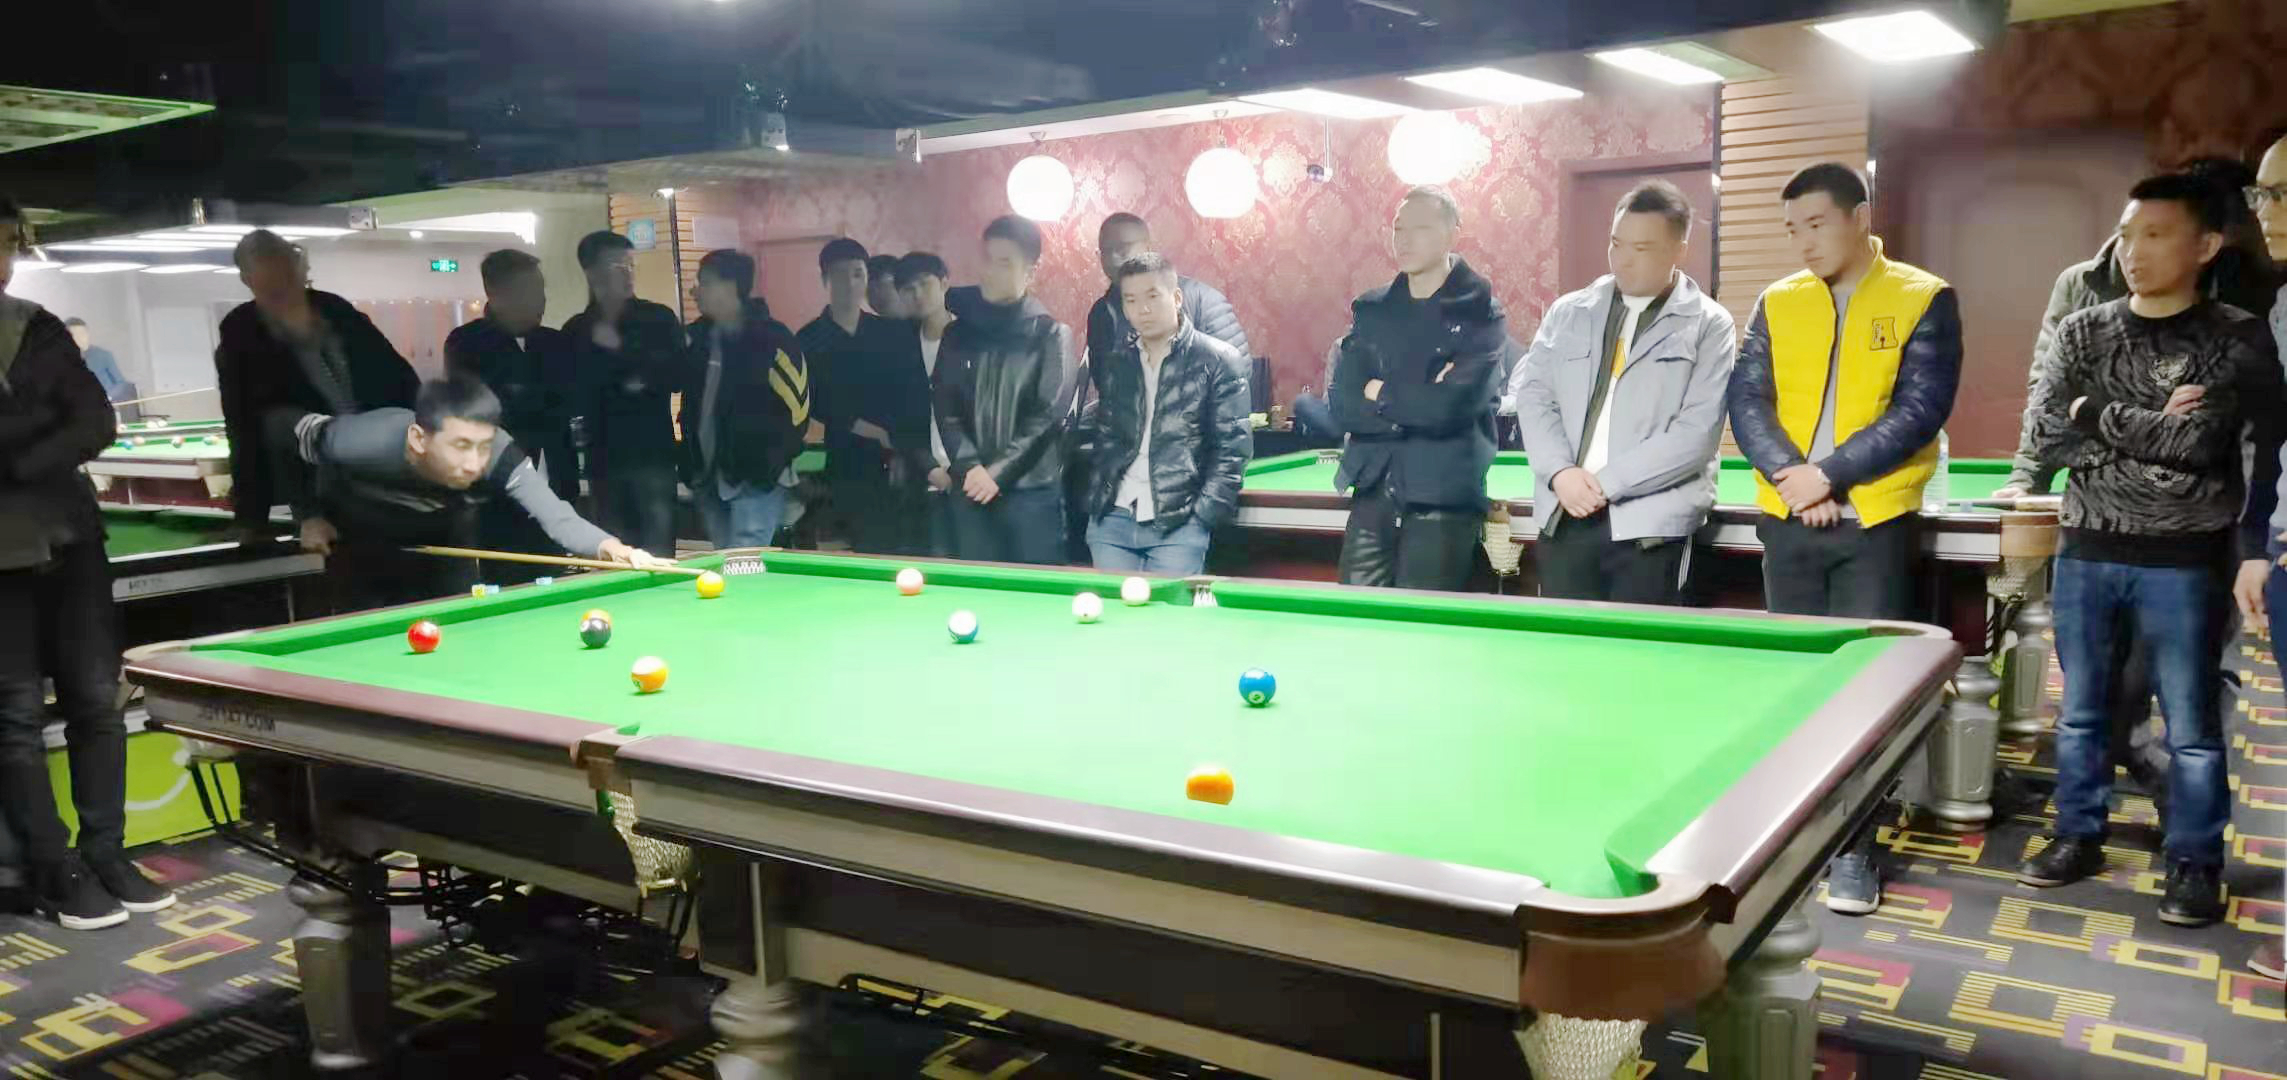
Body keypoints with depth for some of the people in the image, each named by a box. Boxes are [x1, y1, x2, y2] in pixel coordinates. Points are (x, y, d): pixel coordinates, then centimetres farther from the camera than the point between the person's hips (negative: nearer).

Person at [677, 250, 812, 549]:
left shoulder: (772, 338, -10)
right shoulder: (698, 337, 9)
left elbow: (796, 403, -11)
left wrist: (771, 460, -10)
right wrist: (691, 461, 11)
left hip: (755, 477, -7)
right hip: (708, 475, 7)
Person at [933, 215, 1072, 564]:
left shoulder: (1051, 334, 0)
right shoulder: (959, 333, 10)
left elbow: (1048, 415, -7)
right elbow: (946, 410, 6)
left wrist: (998, 471, -12)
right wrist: (970, 466, -9)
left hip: (1033, 488, -3)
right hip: (971, 489, 3)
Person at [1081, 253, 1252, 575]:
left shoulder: (1219, 361, 0)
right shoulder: (1114, 362, 13)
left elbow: (1232, 447, -3)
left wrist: (1204, 515, -9)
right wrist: (1095, 498, 6)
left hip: (1178, 524, -4)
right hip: (1111, 518, 4)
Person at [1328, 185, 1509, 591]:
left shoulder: (1480, 313, -2)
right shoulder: (1370, 309, 10)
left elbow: (1451, 407, -16)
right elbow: (1342, 406, 0)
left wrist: (1380, 393, -4)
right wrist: (1419, 405, -11)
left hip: (1444, 500, -4)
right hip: (1372, 495, 4)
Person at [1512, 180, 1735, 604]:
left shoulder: (1709, 326, 2)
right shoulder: (1568, 313, 14)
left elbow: (1699, 431, -8)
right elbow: (1533, 395, 8)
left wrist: (1608, 482, -13)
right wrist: (1560, 472, -9)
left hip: (1651, 526, -3)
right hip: (1564, 517, 3)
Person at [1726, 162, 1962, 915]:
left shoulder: (1924, 300, -2)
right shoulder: (1778, 303, 8)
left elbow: (1920, 411, -11)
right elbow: (1746, 401, 0)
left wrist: (1829, 474, -18)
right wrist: (1789, 475, -15)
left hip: (1875, 524, -3)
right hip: (1787, 522, 3)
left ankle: (1854, 849, 8)